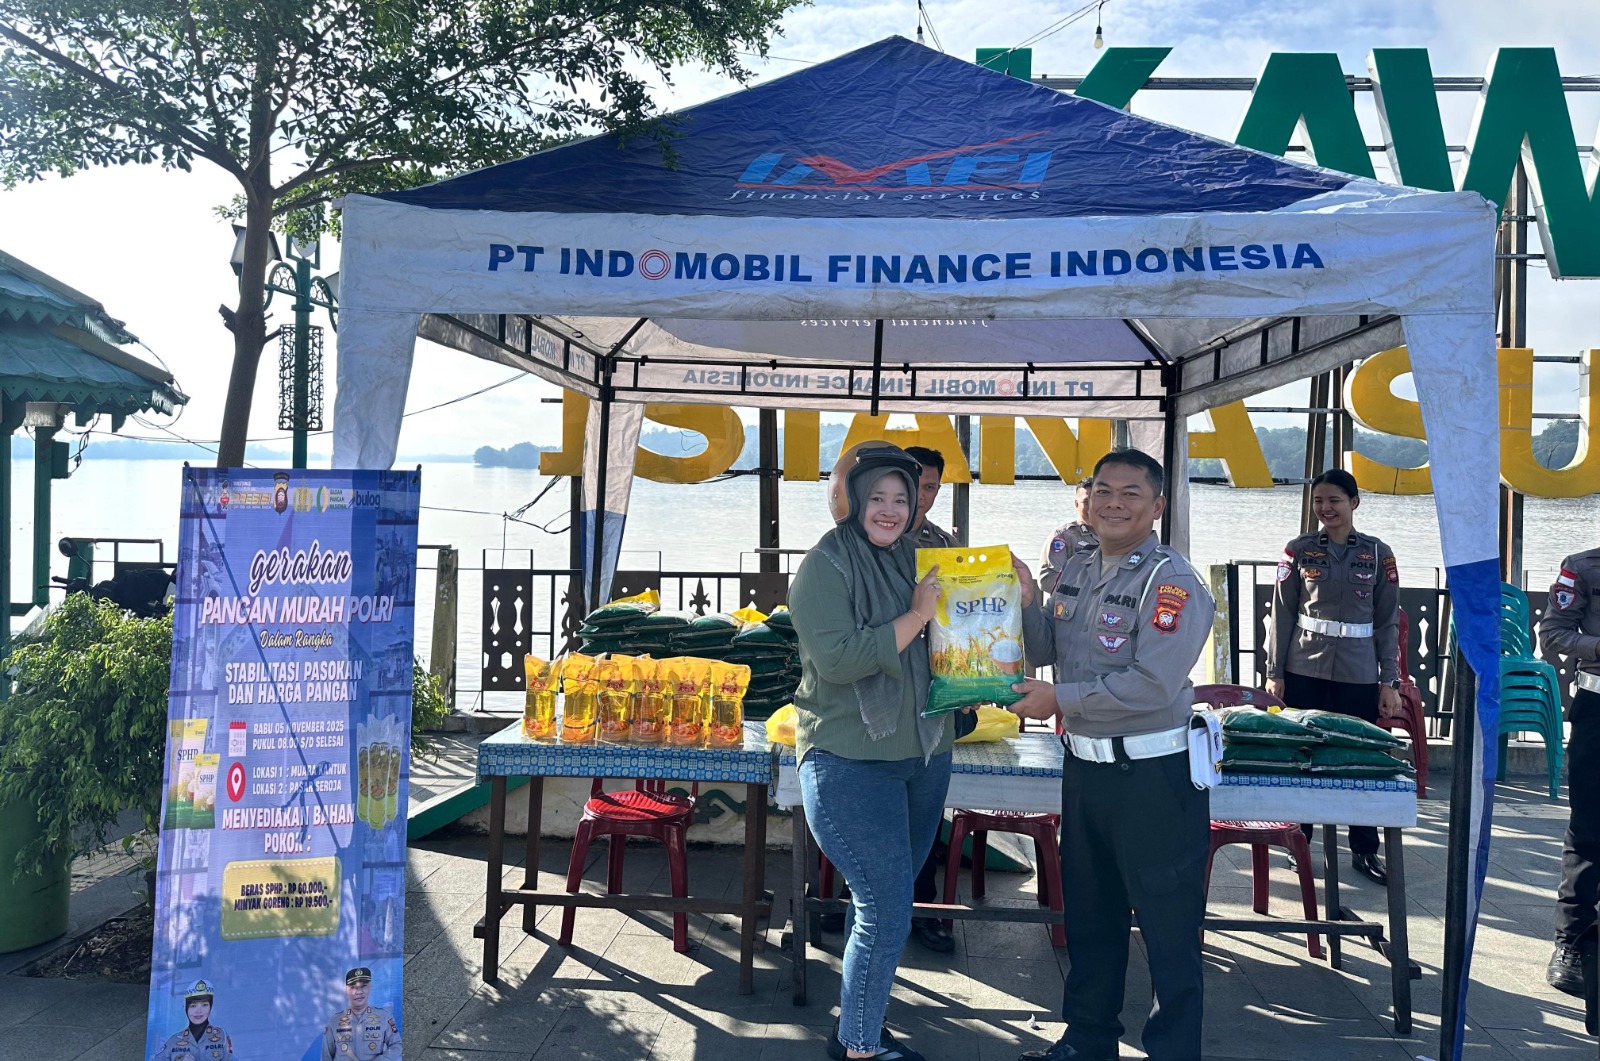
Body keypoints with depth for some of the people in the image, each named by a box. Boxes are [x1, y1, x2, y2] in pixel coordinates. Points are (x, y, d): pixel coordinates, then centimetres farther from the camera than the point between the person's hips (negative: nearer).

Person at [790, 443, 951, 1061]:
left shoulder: (921, 559, 9)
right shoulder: (826, 566, -11)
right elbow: (836, 658, -23)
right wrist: (916, 617, -20)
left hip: (924, 756, 7)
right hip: (851, 762, -7)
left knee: (884, 908, 17)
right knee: (886, 914, -5)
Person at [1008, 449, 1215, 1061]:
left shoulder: (1171, 582, -15)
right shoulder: (1074, 568, 8)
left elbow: (1153, 685, -24)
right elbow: (1044, 654, 12)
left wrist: (1059, 699, -19)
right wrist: (1026, 602, -5)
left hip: (1154, 777, -8)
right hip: (1084, 766, 8)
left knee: (1168, 927, 5)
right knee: (1089, 916, 21)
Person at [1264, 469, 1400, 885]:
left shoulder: (1378, 554, 4)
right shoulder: (1299, 550, 2)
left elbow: (1388, 622, 5)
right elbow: (1282, 614, 3)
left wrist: (1390, 682, 1)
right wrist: (1274, 673, -1)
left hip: (1359, 675, 0)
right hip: (1304, 671, 0)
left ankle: (1365, 850, 18)